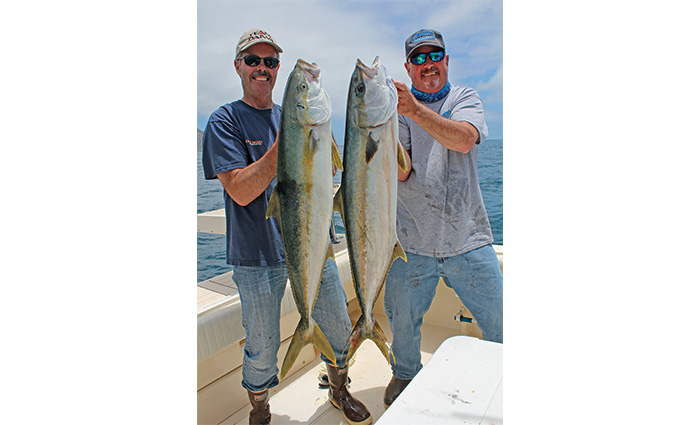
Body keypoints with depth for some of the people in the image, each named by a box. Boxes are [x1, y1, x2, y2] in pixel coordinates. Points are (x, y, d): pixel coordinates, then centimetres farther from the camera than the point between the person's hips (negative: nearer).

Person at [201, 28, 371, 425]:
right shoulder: (225, 121, -3)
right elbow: (241, 191, -15)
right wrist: (283, 144, -23)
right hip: (258, 253, -4)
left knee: (339, 328, 14)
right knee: (262, 348, 9)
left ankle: (340, 392, 42)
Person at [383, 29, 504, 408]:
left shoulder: (465, 99, 7)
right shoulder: (398, 109, 6)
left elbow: (463, 139, -17)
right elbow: (400, 172, -8)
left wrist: (414, 109, -27)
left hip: (468, 239, 0)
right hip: (412, 243, 0)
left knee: (499, 323, 6)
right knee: (402, 320, 11)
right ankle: (405, 373, 41)